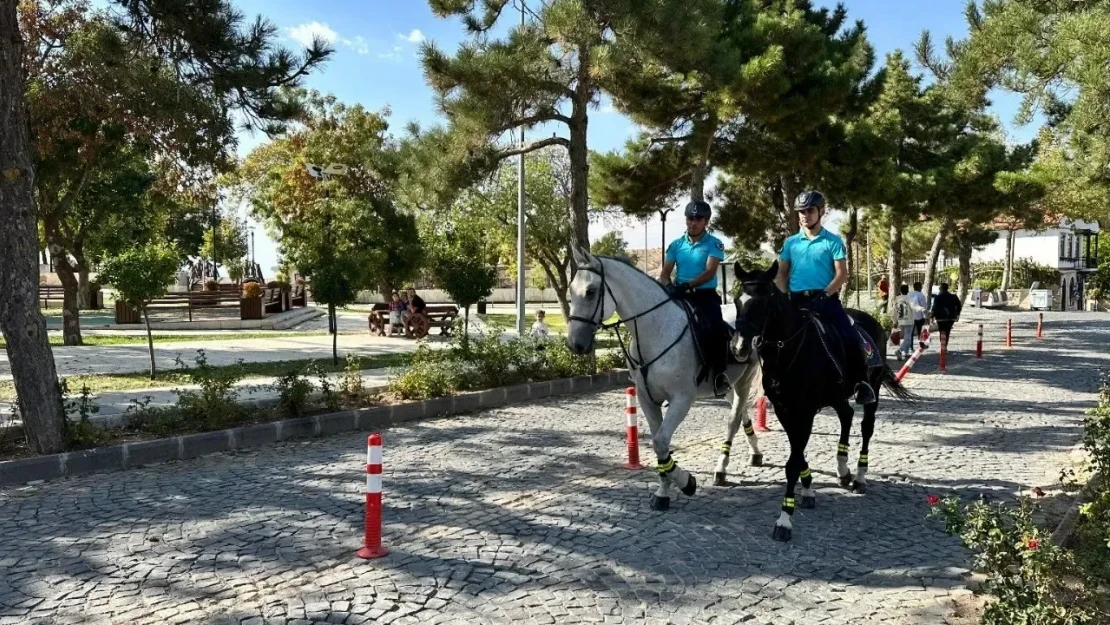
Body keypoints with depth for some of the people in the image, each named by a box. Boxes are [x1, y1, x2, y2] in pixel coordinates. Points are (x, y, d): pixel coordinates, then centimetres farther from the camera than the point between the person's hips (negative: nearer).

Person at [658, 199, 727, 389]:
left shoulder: (714, 244, -1)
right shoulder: (676, 245, 10)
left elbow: (709, 272, -15)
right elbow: (665, 273, 6)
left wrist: (687, 285, -31)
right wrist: (669, 286, -19)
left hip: (705, 295, -4)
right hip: (680, 296, 4)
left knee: (716, 329, -26)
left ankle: (718, 374, -15)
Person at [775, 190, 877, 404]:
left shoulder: (833, 241, 3)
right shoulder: (791, 243, 12)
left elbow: (842, 274, -3)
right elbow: (781, 274, 12)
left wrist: (824, 295, -17)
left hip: (825, 298, -3)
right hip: (797, 300, 3)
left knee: (850, 337, -19)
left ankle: (861, 383, -6)